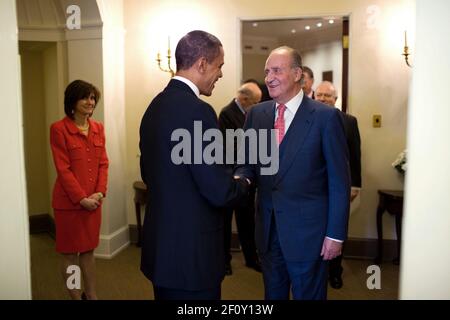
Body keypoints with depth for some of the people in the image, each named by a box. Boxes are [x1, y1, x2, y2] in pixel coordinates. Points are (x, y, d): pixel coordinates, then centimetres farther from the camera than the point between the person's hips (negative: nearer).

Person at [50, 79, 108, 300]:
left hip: (93, 201, 5)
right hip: (69, 202, -5)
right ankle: (76, 297, 23)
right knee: (70, 253, 9)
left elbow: (103, 163, 6)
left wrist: (99, 193, -6)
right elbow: (63, 169, -14)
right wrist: (81, 198, -16)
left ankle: (91, 295, 30)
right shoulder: (59, 129, -10)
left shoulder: (98, 128, 7)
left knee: (88, 250, 17)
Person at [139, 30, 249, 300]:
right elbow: (219, 191, -22)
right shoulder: (197, 110, -21)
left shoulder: (156, 105, 5)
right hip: (191, 251, -8)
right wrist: (243, 184, -1)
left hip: (161, 244, 9)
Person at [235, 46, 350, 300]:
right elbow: (248, 162, 9)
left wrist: (336, 233, -9)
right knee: (272, 294, 21)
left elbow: (339, 181, -9)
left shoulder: (326, 116, -10)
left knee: (308, 295, 15)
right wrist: (240, 178, -14)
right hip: (268, 229, 4)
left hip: (307, 230, -4)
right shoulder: (256, 114, 4)